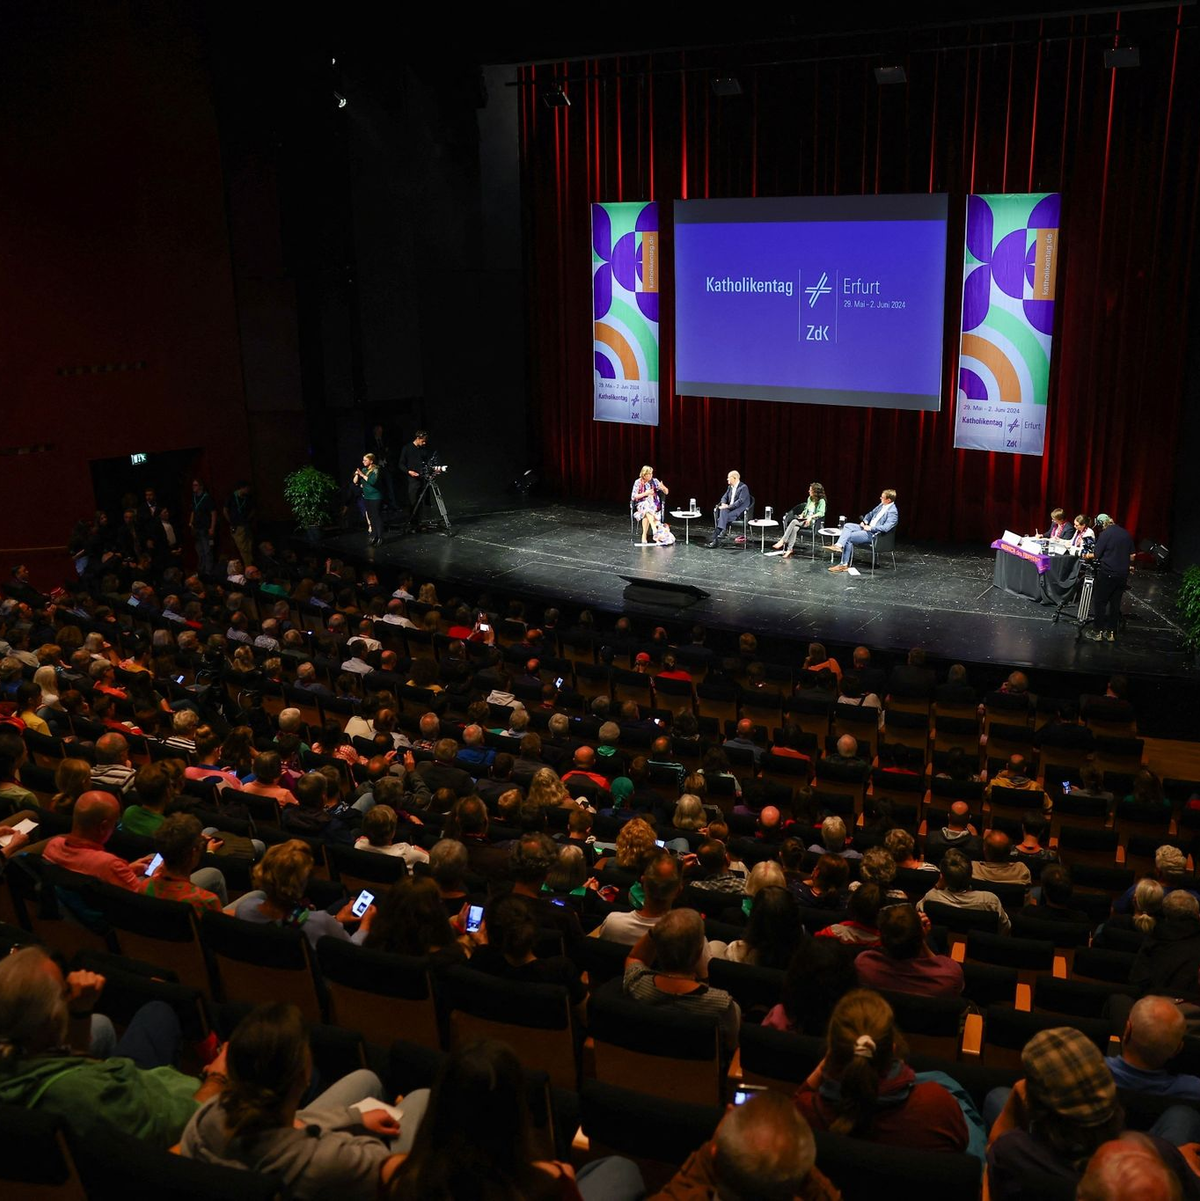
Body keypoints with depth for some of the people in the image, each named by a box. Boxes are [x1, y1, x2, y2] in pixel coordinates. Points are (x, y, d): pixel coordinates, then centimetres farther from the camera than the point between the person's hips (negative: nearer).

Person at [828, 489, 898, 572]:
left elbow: (885, 528, -30)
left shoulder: (893, 512, -19)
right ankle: (839, 546, -19)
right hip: (867, 527, 9)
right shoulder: (882, 505, 9)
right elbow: (871, 514, 23)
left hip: (873, 534, -9)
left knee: (848, 538, -17)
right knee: (847, 525, -7)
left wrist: (870, 528, -23)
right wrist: (865, 521, 4)